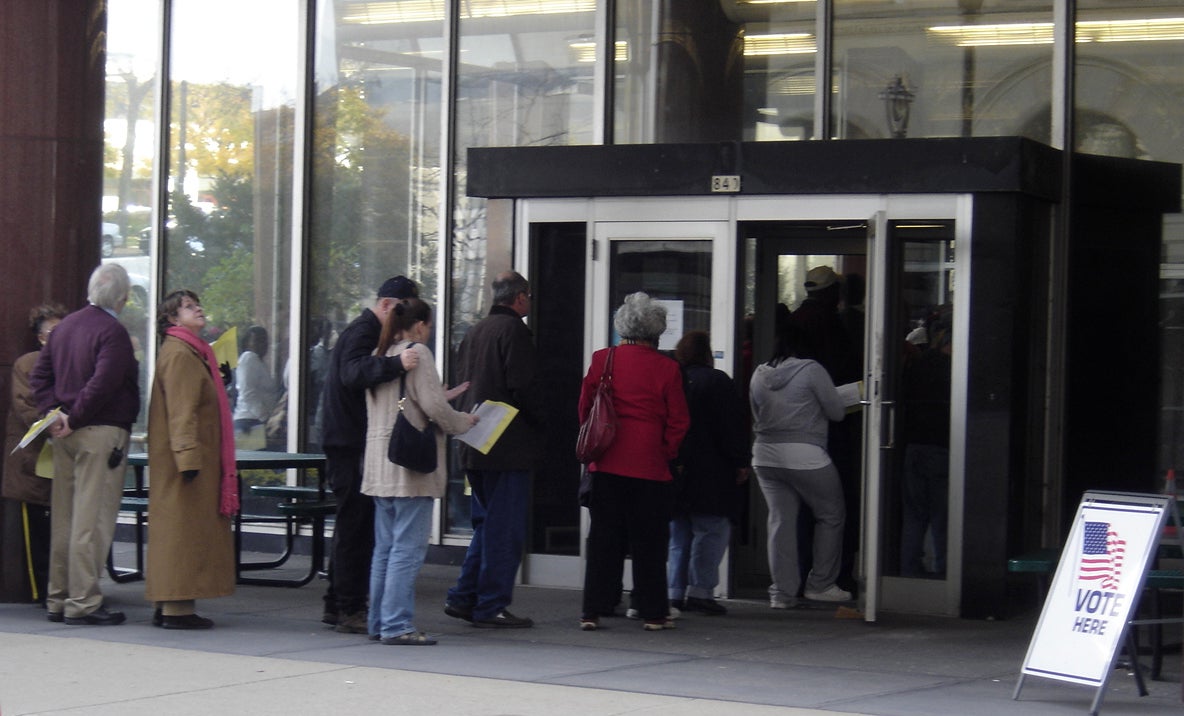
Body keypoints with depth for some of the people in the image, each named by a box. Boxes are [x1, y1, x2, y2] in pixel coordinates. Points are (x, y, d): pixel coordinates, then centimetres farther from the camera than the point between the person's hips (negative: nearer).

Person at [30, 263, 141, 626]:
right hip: (102, 432, -8)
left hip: (66, 436, 8)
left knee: (63, 518, 12)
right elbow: (102, 384, -22)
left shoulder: (66, 325, 12)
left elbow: (39, 375, 12)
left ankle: (58, 598, 17)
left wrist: (53, 413, 2)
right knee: (92, 519, -6)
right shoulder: (113, 331, -13)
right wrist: (74, 418, -13)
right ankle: (83, 602, -5)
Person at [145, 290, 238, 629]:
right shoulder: (179, 354, -12)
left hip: (193, 458, 10)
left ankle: (167, 606, 13)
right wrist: (189, 457, -25)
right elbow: (181, 412, -20)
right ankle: (177, 608, -9)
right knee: (183, 527, -9)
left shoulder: (192, 352, 19)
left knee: (177, 529, 10)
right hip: (186, 457, -10)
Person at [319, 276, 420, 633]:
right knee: (356, 527, -8)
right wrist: (396, 364, -51)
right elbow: (353, 372, -34)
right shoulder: (361, 333, -14)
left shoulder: (367, 332, 20)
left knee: (352, 527, 16)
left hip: (351, 446, 11)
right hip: (351, 446, -11)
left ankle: (336, 605, 22)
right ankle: (351, 611, -6)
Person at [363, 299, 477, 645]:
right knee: (408, 548, -7)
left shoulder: (380, 354, 13)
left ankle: (380, 621, 17)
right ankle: (397, 625, -9)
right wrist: (464, 421, 3)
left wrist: (444, 397, 21)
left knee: (385, 547, 13)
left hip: (380, 464, 8)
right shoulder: (418, 353, -10)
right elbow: (433, 407, -15)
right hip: (411, 463, -8)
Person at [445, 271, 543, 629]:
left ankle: (463, 597, 15)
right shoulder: (514, 331, -11)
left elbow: (462, 383, 18)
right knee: (505, 528, -4)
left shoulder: (475, 331, 15)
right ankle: (491, 606, -3)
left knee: (488, 523, 17)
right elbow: (524, 388, -17)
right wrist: (543, 423, -4)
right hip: (509, 446, -9)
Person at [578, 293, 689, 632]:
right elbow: (678, 420, -2)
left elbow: (584, 407, 6)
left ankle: (594, 610, 5)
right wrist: (667, 451, 12)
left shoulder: (602, 359, 0)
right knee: (648, 540, 5)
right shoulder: (666, 368, -6)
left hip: (606, 464, 2)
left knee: (603, 537, 7)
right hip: (650, 464, -2)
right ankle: (653, 613, 8)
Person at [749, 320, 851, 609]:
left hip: (765, 455, 5)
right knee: (831, 516, 11)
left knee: (780, 520, 7)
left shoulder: (759, 375, 7)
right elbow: (837, 411, -4)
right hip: (805, 456, -5)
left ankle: (782, 592, 6)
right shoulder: (811, 370, -9)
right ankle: (820, 584, 12)